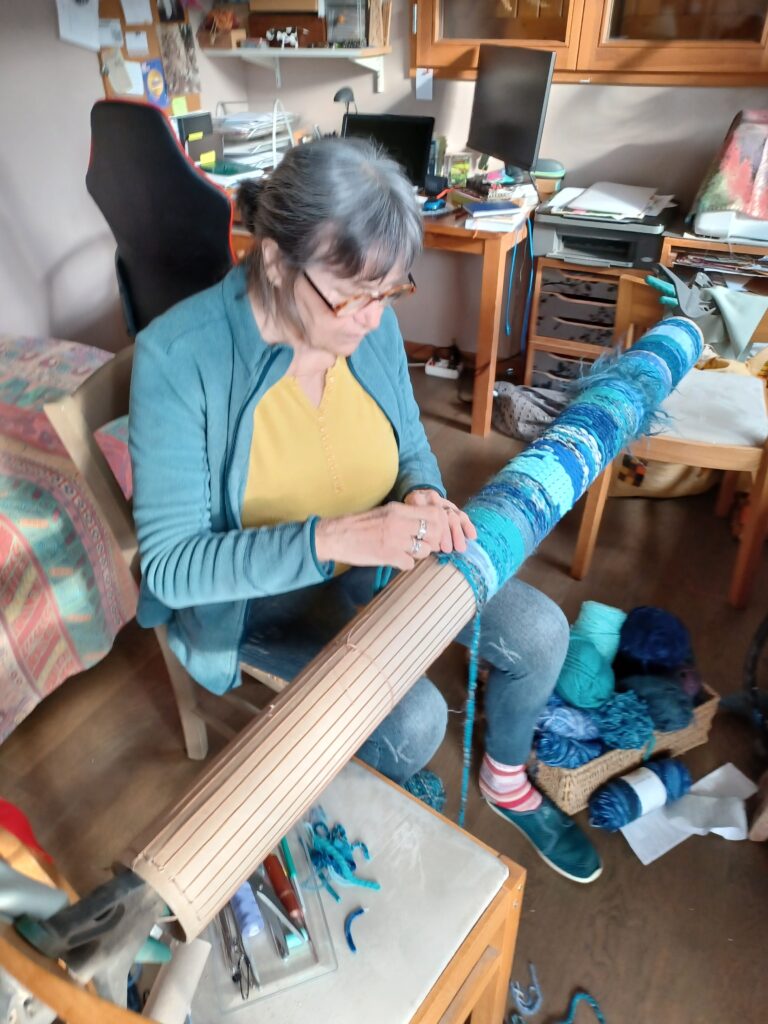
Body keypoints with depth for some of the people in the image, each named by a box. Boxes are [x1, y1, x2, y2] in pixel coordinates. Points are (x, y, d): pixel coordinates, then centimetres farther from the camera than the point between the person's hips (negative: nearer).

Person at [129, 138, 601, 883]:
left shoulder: (369, 321, -12)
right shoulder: (178, 355, -27)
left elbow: (411, 448, 3)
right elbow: (170, 563, -27)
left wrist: (423, 496, -22)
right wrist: (330, 539, -40)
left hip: (375, 556, 5)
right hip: (259, 591, -4)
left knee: (540, 632, -4)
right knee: (413, 719, -22)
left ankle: (506, 782, 29)